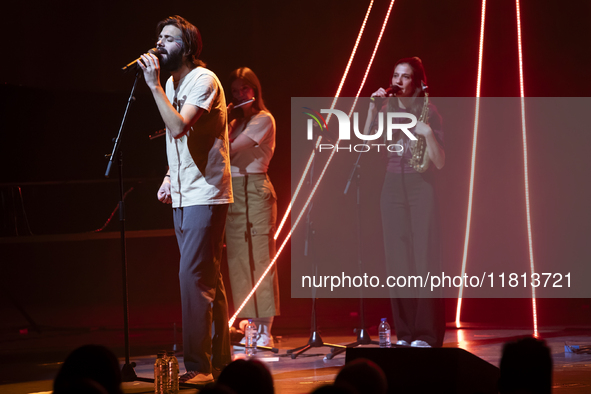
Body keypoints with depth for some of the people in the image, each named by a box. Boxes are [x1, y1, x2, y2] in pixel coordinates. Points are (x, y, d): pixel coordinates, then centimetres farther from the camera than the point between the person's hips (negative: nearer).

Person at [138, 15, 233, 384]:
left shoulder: (203, 80, -13)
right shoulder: (172, 84, 14)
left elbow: (178, 127, -27)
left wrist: (154, 84, -24)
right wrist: (170, 177, 10)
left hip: (205, 195, -9)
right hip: (183, 197, 9)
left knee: (194, 277, -14)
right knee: (207, 279, 13)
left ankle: (198, 366, -14)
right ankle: (219, 358, 19)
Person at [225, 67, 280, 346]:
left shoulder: (264, 120, -4)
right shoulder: (234, 123, 20)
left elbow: (230, 148, -13)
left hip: (254, 189, -7)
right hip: (231, 191, 7)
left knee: (259, 259, -9)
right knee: (238, 261, 3)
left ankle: (264, 330, -11)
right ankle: (247, 327, 4)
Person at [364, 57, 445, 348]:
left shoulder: (427, 112, -3)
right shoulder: (387, 110, 8)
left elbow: (440, 162, -7)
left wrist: (428, 133, -22)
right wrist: (372, 109, -12)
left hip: (420, 188, -4)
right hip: (393, 188, 4)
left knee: (423, 259, -6)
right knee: (398, 261, 2)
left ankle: (426, 334, -4)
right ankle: (405, 333, 7)